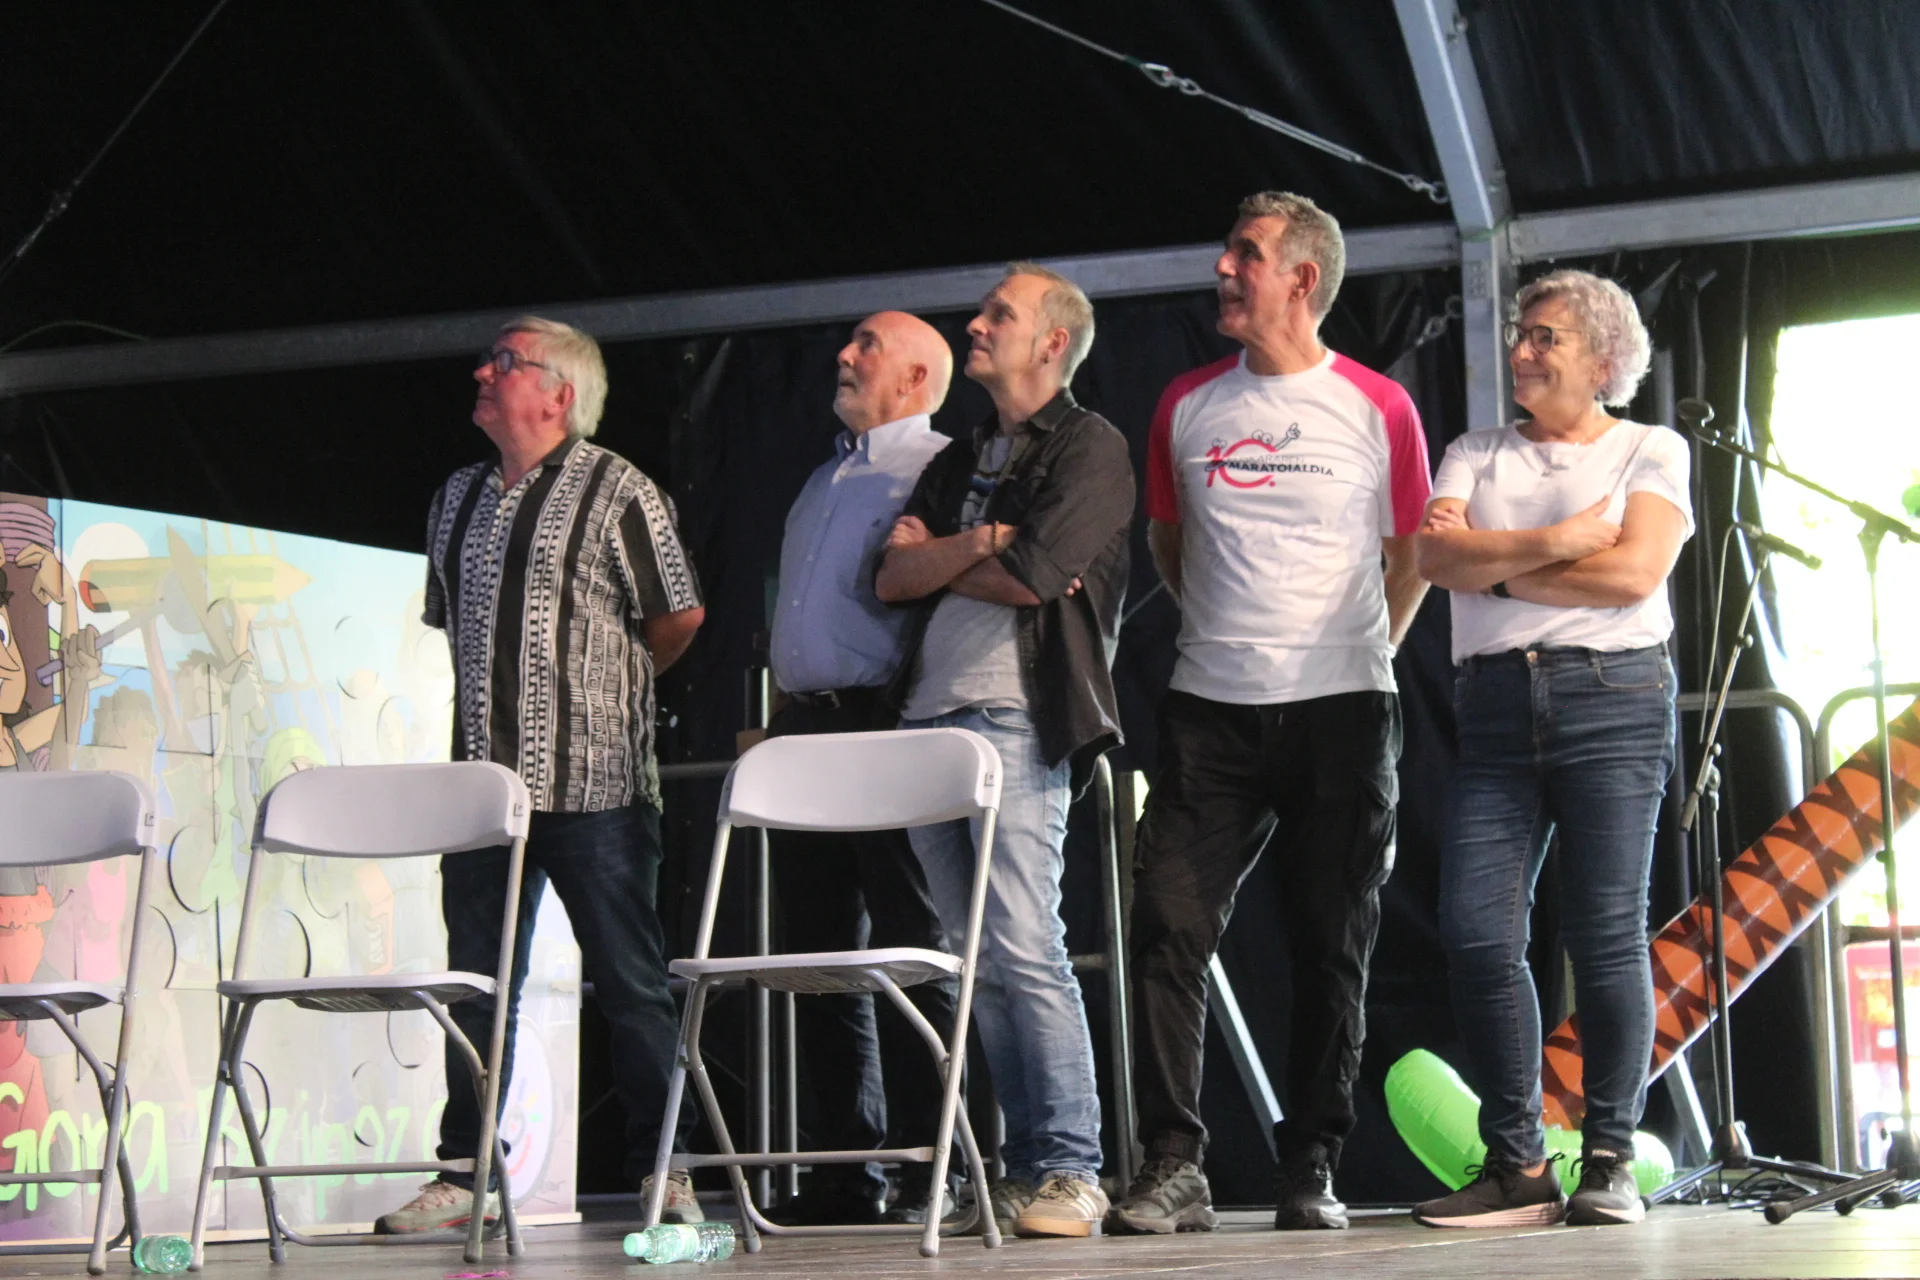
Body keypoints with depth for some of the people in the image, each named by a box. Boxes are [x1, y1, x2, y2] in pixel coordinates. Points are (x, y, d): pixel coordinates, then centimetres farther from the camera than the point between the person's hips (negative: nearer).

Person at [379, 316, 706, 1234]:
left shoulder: (616, 490, -4)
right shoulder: (458, 498, 15)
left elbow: (678, 617, 0)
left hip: (592, 780, -6)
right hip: (483, 775, 6)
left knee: (630, 983, -1)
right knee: (477, 982, 7)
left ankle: (665, 1170, 6)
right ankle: (462, 1174, 13)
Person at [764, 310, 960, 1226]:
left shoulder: (941, 470, -1)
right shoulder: (824, 481, 25)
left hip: (885, 722, -8)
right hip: (806, 726, 9)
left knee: (910, 952, -7)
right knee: (820, 957, 7)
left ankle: (925, 1173, -5)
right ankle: (842, 1171, 11)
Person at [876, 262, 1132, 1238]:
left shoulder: (1088, 447, 2)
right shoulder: (959, 462, 25)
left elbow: (1035, 574, -11)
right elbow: (894, 577, 12)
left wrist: (939, 557, 4)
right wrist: (983, 542, -3)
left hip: (1016, 718, -7)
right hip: (929, 719, 7)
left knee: (1023, 948, -15)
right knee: (978, 957, 5)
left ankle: (1070, 1170, -11)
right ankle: (1024, 1162, 9)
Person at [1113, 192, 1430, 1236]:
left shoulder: (1377, 407, 2)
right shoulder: (1187, 407, 9)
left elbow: (1411, 556, 13)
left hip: (1343, 714, -2)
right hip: (1210, 713, 2)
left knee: (1332, 947, 2)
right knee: (1170, 926, -9)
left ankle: (1310, 1168, 10)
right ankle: (1172, 1167, -5)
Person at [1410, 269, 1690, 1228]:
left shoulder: (1651, 450, 10)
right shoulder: (1475, 456, 20)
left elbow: (1632, 573, -7)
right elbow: (1436, 556, 1)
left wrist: (1496, 565, -2)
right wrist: (1555, 543, -8)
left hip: (1612, 697, -3)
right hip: (1496, 706, 3)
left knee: (1606, 932, -7)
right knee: (1475, 932, -8)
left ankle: (1610, 1161, 1)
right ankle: (1517, 1165, -1)